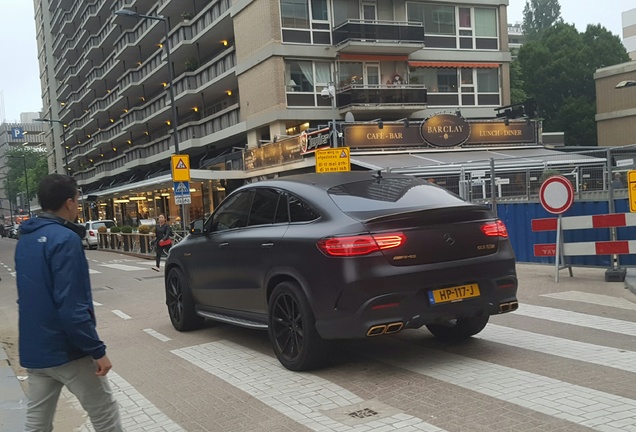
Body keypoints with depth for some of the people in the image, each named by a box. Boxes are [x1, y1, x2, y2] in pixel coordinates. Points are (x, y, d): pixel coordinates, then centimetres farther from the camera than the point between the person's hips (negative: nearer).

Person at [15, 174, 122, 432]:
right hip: (66, 350, -8)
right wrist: (97, 350, -20)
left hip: (34, 349, 8)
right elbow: (71, 306, -25)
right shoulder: (65, 239, -19)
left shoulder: (25, 239, 9)